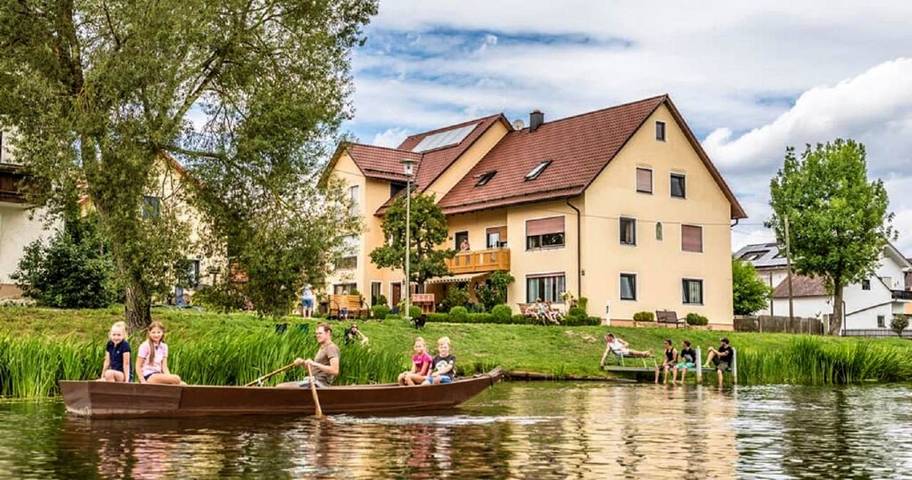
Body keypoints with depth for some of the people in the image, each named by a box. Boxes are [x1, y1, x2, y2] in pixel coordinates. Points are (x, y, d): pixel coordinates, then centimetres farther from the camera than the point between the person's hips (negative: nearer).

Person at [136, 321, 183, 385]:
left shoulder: (164, 347, 12)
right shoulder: (145, 346, -5)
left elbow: (164, 367, 8)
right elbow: (138, 366, -5)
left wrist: (168, 378, -10)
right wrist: (143, 381, -14)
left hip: (159, 375, 6)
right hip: (148, 377, -6)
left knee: (182, 384, -20)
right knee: (176, 379, -28)